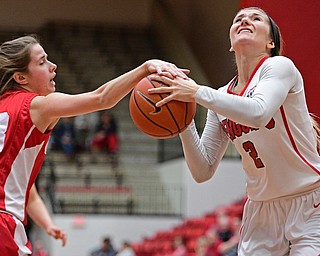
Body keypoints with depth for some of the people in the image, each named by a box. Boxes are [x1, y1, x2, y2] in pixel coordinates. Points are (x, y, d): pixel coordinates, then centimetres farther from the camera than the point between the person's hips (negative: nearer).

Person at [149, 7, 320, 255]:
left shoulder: (279, 66, -9)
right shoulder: (222, 97, 6)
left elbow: (258, 113, -32)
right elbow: (203, 171, 5)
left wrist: (197, 92, -26)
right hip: (261, 213, 5)